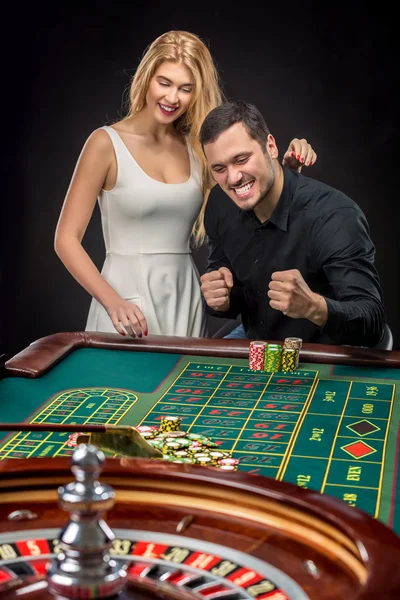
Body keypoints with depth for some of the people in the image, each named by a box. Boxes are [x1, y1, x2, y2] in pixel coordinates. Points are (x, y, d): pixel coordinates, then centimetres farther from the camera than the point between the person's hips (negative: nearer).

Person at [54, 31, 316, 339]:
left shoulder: (198, 149, 6)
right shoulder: (107, 143, -6)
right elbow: (66, 239, -8)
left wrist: (289, 166, -11)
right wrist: (113, 301, -20)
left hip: (185, 302, 4)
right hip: (126, 297, -4)